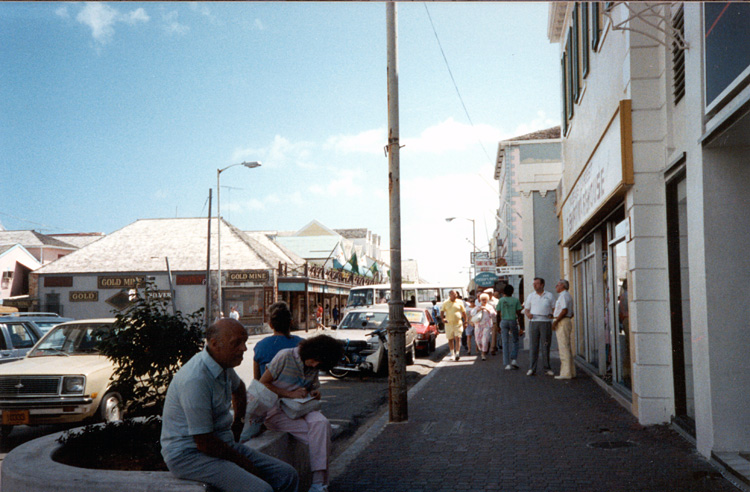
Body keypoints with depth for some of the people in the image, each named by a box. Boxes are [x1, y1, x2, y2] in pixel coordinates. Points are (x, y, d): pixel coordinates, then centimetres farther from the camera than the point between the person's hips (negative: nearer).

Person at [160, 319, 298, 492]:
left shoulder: (223, 365, 5)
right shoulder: (195, 380, -25)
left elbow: (238, 387, 32)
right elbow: (204, 443, -23)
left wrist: (238, 421, 27)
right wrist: (243, 462, -13)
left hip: (223, 444, 9)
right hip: (190, 455, -9)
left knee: (287, 476, -5)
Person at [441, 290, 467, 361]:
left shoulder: (460, 302, 4)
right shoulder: (445, 303, 4)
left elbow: (463, 312, 10)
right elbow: (442, 312, 5)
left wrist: (465, 321, 6)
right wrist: (443, 318, -14)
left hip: (458, 323, -1)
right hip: (449, 323, 1)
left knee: (457, 338, -12)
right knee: (450, 339, 8)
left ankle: (457, 353, -15)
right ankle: (452, 354, 22)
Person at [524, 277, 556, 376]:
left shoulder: (549, 296, 9)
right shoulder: (531, 296, 12)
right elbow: (527, 309, 13)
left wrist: (552, 315, -10)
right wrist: (528, 314, -9)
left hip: (546, 322, -1)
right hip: (533, 322, 1)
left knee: (546, 346, 0)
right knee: (533, 346, -3)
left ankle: (547, 368, 7)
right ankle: (532, 369, -1)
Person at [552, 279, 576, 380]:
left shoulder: (563, 295, -10)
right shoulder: (568, 295, 21)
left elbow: (564, 310, -21)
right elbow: (571, 314, 24)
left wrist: (555, 321, -19)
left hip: (562, 322, -10)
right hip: (567, 321, 10)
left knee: (564, 348, -11)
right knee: (568, 348, 11)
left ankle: (566, 373, -12)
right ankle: (571, 371, 14)